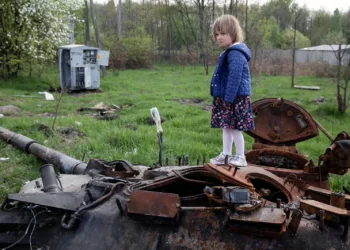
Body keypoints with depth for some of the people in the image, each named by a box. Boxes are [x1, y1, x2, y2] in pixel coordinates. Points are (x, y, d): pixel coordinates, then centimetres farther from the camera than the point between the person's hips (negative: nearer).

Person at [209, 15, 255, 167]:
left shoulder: (235, 53, -19)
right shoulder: (230, 52, 15)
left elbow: (234, 78, -25)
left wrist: (229, 98, -24)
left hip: (236, 99, -11)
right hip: (227, 98, 11)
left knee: (234, 127, -2)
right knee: (226, 127, 15)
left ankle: (240, 157, 10)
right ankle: (226, 155, 25)